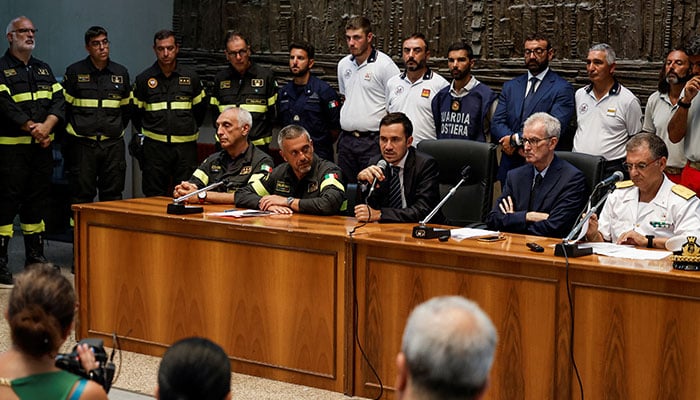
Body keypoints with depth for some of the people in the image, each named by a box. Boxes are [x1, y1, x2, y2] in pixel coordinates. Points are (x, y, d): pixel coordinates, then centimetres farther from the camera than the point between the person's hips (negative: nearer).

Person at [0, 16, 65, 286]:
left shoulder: (44, 69, 18)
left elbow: (59, 101, 9)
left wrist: (46, 127, -8)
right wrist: (32, 127, -17)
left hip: (41, 147, 6)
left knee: (38, 200, 10)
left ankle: (35, 257, 18)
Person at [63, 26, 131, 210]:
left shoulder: (121, 73, 10)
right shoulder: (74, 72, 2)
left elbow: (127, 108, 19)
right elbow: (63, 105, 5)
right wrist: (75, 130, 5)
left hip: (113, 145, 3)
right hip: (82, 144, -3)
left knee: (113, 195, 6)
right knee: (81, 196, -1)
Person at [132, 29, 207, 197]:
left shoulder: (191, 77, 7)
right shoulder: (143, 79, 5)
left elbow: (200, 108, 19)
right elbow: (136, 112, 14)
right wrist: (144, 133, 8)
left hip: (185, 146, 1)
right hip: (155, 146, 0)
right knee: (154, 197, 1)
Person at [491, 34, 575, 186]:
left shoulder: (562, 88, -2)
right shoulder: (510, 86, 14)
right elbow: (496, 123, 5)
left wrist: (516, 139, -14)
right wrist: (521, 145, -13)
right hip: (510, 166, 4)